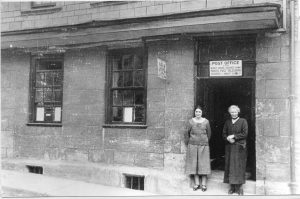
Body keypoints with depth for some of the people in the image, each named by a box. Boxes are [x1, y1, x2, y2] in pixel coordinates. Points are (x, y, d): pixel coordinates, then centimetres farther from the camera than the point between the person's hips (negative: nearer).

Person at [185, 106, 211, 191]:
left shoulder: (206, 121, 1)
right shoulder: (191, 121, 1)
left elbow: (209, 133, 11)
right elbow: (187, 133, 6)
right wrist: (188, 143, 7)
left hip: (203, 145, 0)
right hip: (193, 145, 1)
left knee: (203, 164, 1)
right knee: (194, 164, 4)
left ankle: (204, 184, 8)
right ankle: (197, 183, 12)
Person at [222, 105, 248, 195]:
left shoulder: (243, 121, 0)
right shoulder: (227, 122, 12)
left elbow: (245, 133, -8)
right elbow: (224, 134, 10)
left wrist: (233, 136, -13)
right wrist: (228, 139, -10)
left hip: (239, 147, -3)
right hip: (229, 147, 3)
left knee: (239, 166, -2)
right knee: (230, 166, 2)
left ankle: (239, 187, 5)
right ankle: (232, 186, 9)